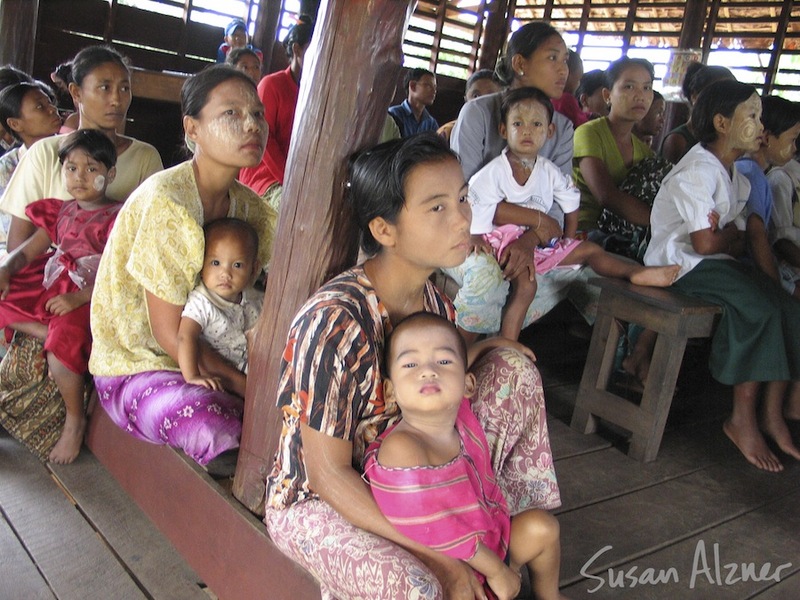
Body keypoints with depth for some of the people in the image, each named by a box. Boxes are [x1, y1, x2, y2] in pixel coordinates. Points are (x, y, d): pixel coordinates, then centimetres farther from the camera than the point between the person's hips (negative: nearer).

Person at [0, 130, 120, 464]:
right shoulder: (62, 212, 13)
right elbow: (28, 250, 12)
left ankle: (75, 420, -7)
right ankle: (50, 334, -11)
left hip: (92, 296, -8)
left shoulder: (118, 217, -8)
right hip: (51, 286, 8)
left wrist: (78, 298, -29)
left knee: (63, 344, -29)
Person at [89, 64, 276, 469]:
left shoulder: (246, 204, 2)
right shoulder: (166, 203, -22)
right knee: (223, 434, -32)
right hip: (138, 364, -7)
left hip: (209, 356, 7)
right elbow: (169, 333, -19)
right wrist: (243, 384, -16)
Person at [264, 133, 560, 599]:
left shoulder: (436, 300, -7)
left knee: (513, 367, -5)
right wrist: (434, 556, -25)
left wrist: (477, 350, -12)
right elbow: (328, 475, -25)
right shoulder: (336, 321, -31)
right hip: (314, 501, -6)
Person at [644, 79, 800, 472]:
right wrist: (732, 236, 1)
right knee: (760, 310, -26)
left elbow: (739, 240, 12)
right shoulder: (698, 170, -14)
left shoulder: (736, 173, 17)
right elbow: (705, 243, -20)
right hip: (681, 263, -9)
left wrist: (722, 234, -11)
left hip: (715, 262, 9)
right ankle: (743, 418, -15)